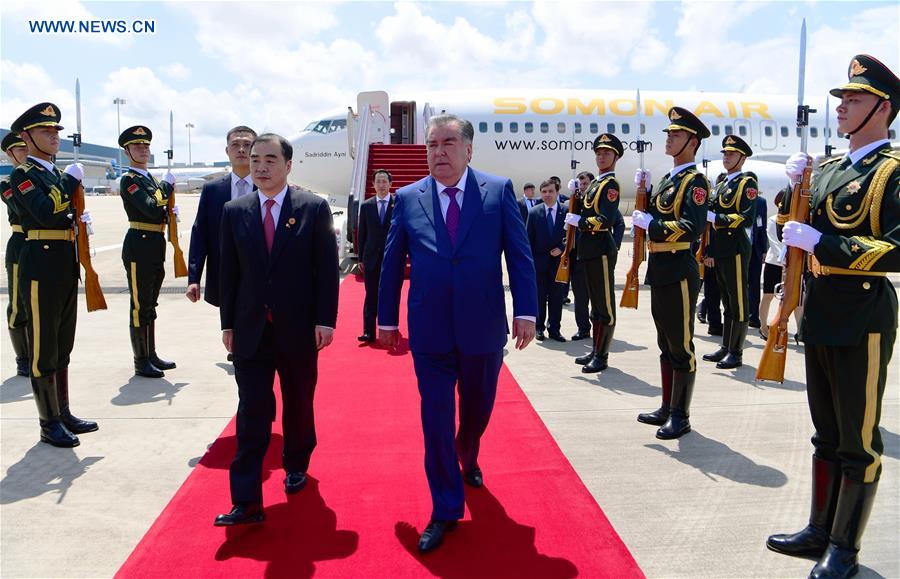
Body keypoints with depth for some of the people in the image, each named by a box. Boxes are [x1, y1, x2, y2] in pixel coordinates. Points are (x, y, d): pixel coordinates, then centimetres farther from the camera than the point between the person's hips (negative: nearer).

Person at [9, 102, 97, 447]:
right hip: (40, 266, -8)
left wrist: (81, 221, 3)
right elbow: (45, 212, -24)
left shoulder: (57, 175, 17)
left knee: (62, 346, 15)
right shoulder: (23, 175, -7)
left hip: (66, 266, 8)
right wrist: (71, 180, -14)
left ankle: (63, 413, 26)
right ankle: (49, 424, 9)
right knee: (43, 348, 0)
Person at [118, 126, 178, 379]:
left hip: (156, 245, 9)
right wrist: (166, 186, -10)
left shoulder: (150, 178, 16)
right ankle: (141, 362, 7)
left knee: (150, 305, 16)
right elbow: (151, 209, -22)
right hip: (139, 246, -9)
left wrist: (170, 210, 0)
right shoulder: (129, 180, -10)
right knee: (140, 306, -1)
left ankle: (151, 355, 26)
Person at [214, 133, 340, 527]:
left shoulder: (314, 208, -4)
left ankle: (296, 466, 38)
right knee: (252, 413, -1)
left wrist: (325, 320, -10)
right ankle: (247, 501, 3)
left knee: (298, 405, 14)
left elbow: (327, 268, -5)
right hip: (250, 330, 2)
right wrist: (228, 324, 5)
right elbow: (228, 272, 7)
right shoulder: (234, 211, 4)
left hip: (299, 329, -1)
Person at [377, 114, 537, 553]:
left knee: (477, 408, 19)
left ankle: (467, 460, 52)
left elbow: (519, 254, -3)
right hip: (429, 332, 0)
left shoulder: (499, 191, -1)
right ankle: (445, 512, 18)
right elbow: (391, 263, 6)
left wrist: (525, 311, -9)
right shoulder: (407, 198, 2)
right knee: (436, 419, 3)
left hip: (483, 327, 1)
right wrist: (386, 318, 8)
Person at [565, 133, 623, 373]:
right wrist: (577, 220, 5)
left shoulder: (610, 184, -10)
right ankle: (596, 351, 26)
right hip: (590, 251, 10)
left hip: (602, 252, -10)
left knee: (605, 305, -2)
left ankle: (602, 356, 4)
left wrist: (578, 221, -11)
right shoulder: (595, 183, 17)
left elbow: (605, 221, -21)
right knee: (595, 304, 16)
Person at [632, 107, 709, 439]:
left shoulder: (695, 182, -10)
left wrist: (649, 223, -18)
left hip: (679, 273, -9)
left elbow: (692, 227, -23)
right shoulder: (668, 180, 17)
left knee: (681, 346, 0)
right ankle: (668, 408, 28)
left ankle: (680, 417, 10)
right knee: (666, 345, 16)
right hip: (660, 272, 9)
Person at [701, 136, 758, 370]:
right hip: (720, 251, 8)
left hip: (736, 250, -8)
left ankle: (736, 353, 3)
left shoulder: (747, 183, -5)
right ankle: (725, 347, 22)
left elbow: (747, 218, -18)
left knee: (739, 302, -2)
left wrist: (715, 218, -17)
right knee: (727, 302, 14)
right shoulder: (721, 184, 20)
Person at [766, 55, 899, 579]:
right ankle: (820, 530, 31)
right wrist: (795, 187, 2)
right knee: (828, 434, 17)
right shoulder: (831, 169, 13)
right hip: (820, 317, 8)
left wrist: (820, 242, -21)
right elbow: (796, 229, 17)